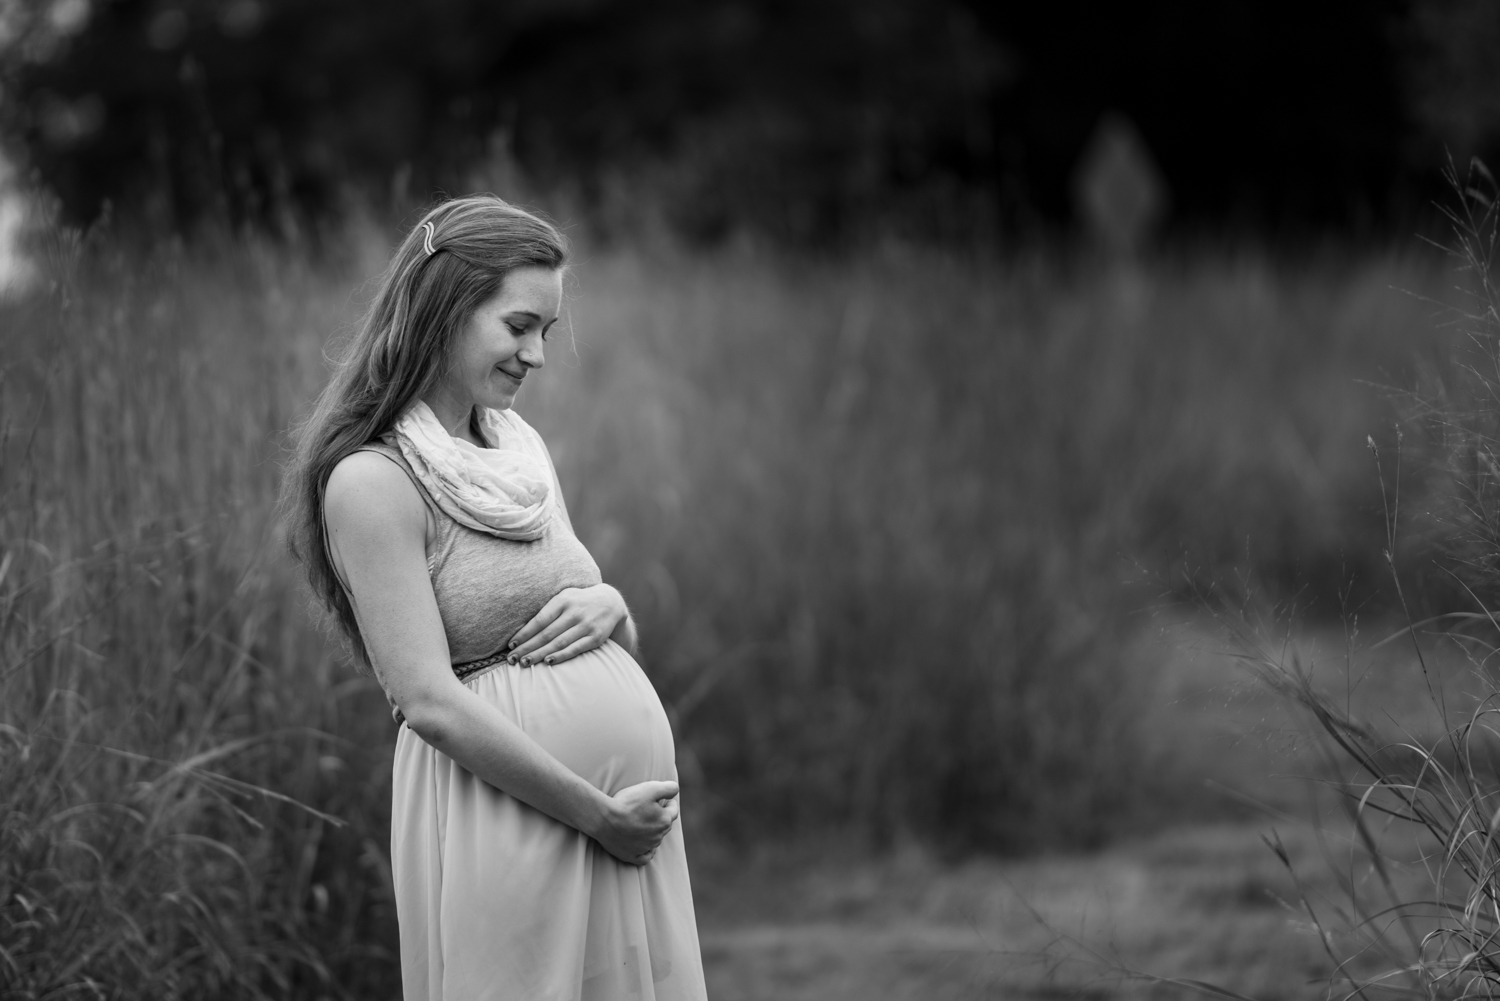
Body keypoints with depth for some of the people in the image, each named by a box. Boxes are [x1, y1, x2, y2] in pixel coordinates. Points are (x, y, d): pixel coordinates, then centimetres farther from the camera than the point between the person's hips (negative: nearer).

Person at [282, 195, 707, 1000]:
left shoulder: (520, 445, 13)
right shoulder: (371, 481, -11)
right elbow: (429, 702, -17)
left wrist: (607, 606, -3)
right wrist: (600, 815, -17)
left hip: (629, 799, 8)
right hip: (506, 826, -7)